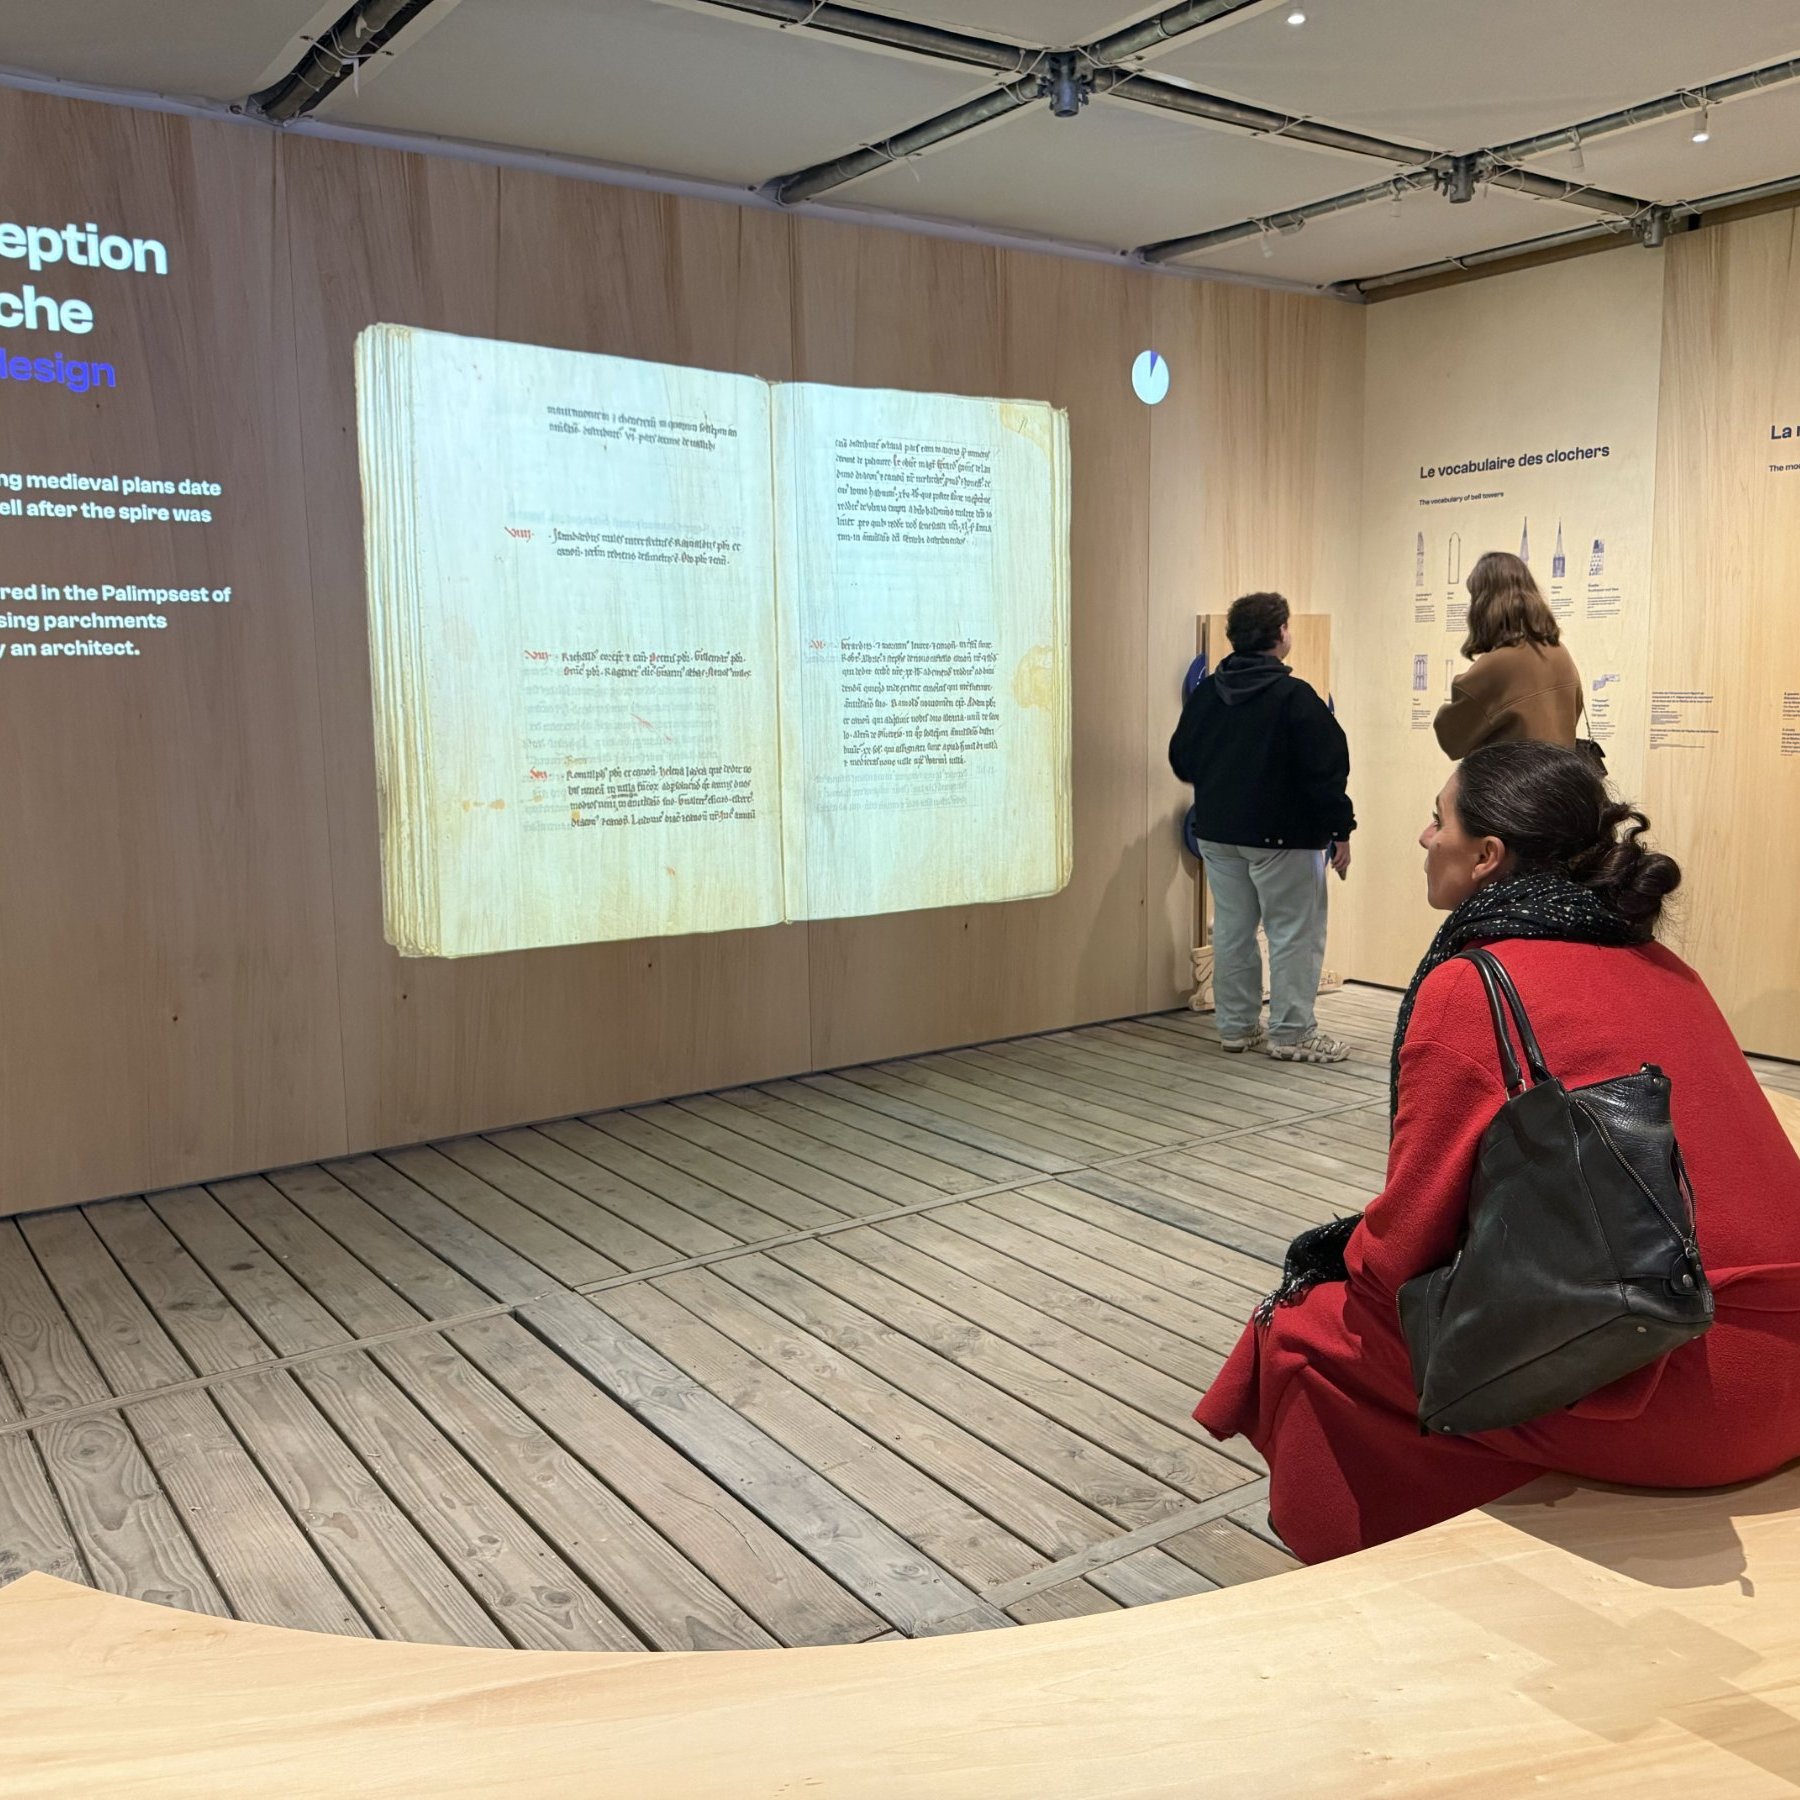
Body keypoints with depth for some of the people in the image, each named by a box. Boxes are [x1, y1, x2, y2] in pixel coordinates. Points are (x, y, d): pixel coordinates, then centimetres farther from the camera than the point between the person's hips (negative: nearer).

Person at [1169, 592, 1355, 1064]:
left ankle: (1237, 1026, 19)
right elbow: (1325, 772, -16)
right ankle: (1291, 1033, 4)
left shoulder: (1206, 692, 4)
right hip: (1282, 835, -6)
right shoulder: (1294, 697, -14)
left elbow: (1181, 759, 12)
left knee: (1232, 928, 12)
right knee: (1295, 932, 2)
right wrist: (1340, 830, -9)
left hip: (1217, 831, 7)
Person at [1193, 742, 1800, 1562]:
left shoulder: (1471, 987, -12)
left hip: (1666, 1391, -8)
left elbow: (1406, 1240, -7)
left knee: (1306, 1338, 4)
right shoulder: (1655, 965, 11)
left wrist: (1345, 1269, 15)